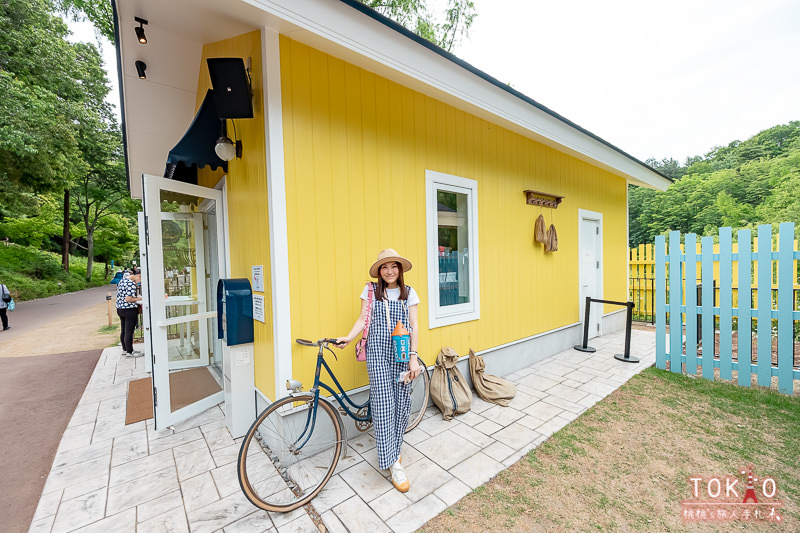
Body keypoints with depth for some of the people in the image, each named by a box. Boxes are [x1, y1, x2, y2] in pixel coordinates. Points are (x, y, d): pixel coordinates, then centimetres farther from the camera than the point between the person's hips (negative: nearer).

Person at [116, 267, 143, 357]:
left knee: (123, 331, 18)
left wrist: (135, 297, 14)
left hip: (120, 308, 10)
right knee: (129, 332, 0)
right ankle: (129, 352, 10)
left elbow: (120, 295, 20)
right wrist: (139, 299, -9)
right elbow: (128, 299, -23)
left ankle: (125, 349, 31)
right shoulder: (131, 284, -20)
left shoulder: (122, 280, 10)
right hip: (129, 310, -10)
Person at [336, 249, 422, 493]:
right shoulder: (371, 290, 4)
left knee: (402, 404, 7)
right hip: (378, 354, -1)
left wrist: (413, 357, -3)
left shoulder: (409, 293, 5)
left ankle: (393, 447, 33)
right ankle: (394, 463, 8)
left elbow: (414, 326, 3)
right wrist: (348, 337, -15)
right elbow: (362, 320, 2)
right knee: (384, 406, -4)